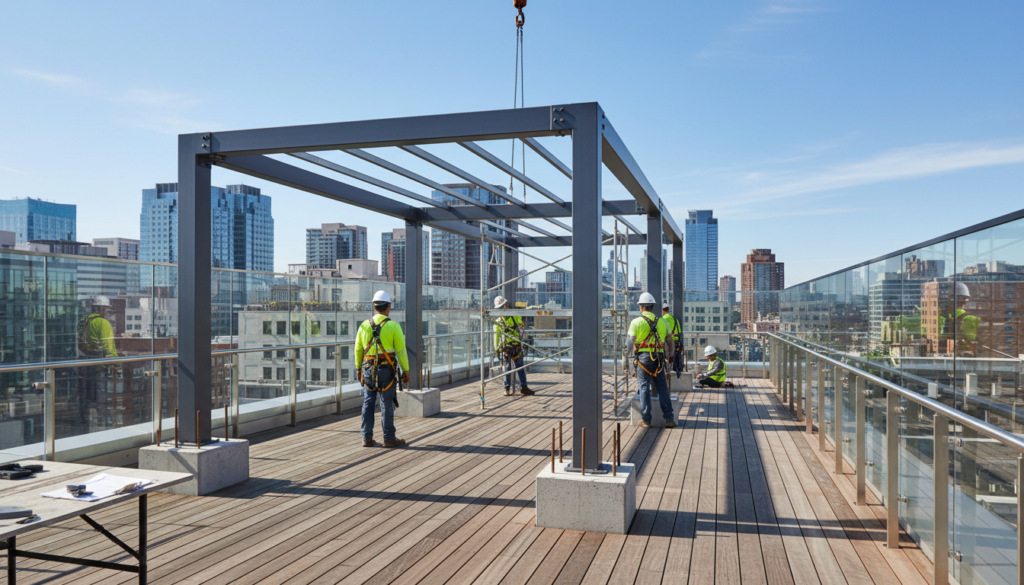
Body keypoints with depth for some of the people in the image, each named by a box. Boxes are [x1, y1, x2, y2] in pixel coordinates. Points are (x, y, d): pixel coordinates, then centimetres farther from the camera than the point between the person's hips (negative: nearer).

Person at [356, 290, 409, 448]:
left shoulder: (364, 325, 2)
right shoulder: (393, 326, -9)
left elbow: (358, 349, 9)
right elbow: (401, 351, -9)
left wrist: (358, 368, 21)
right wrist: (406, 371, -2)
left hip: (368, 370, 4)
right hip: (386, 370, -4)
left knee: (368, 403, 10)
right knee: (387, 404, 2)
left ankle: (367, 438, 12)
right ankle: (389, 438, 9)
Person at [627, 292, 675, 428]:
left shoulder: (637, 322, -3)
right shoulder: (662, 321, 10)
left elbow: (630, 342, -1)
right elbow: (670, 341, 13)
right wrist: (670, 355, 26)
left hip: (643, 357, -3)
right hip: (659, 358, 3)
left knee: (644, 388, 2)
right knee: (662, 388, 7)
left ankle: (646, 420, 3)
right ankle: (669, 419, 5)